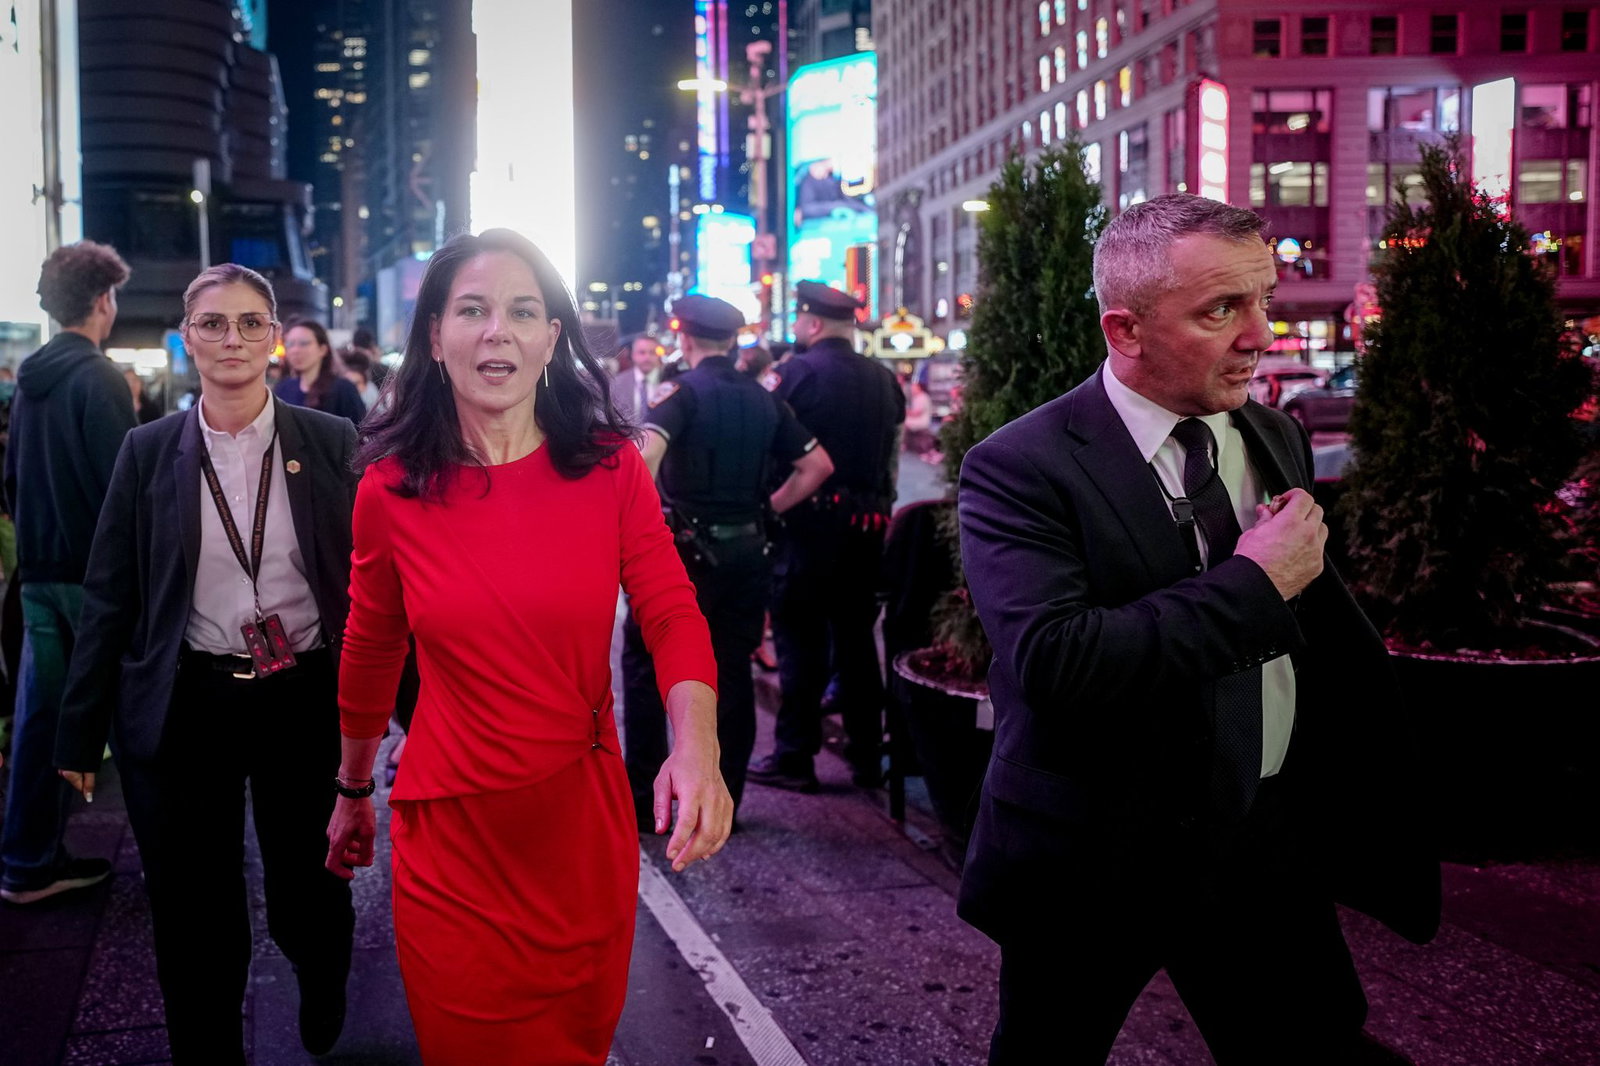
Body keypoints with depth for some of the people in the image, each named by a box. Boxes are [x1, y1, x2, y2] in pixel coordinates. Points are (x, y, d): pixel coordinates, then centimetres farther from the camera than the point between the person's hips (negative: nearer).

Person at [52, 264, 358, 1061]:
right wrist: (81, 730, 3)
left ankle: (324, 978, 48)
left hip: (306, 702, 0)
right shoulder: (148, 452, 0)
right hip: (185, 707, 1)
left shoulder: (330, 443, -3)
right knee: (194, 917, 9)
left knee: (307, 899, 13)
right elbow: (110, 596, 2)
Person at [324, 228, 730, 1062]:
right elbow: (370, 656, 8)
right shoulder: (391, 491, -5)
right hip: (450, 828, -1)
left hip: (583, 818, 1)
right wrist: (353, 792, 18)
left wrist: (695, 745, -27)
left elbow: (673, 616, -9)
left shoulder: (611, 468, -6)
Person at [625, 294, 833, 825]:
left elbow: (646, 453, -26)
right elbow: (818, 464, 11)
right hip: (747, 551, 5)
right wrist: (768, 509, 11)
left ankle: (641, 797, 9)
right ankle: (724, 799, 16)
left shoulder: (681, 391, -8)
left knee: (645, 664, 8)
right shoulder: (763, 399, 9)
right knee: (732, 672, 11)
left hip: (686, 548, -5)